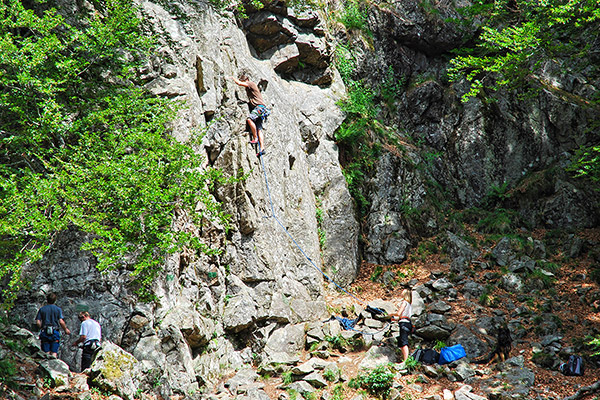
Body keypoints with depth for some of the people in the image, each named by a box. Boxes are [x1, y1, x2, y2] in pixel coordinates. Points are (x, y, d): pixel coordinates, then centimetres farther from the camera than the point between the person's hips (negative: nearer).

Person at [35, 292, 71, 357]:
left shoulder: (42, 309, 6)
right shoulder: (58, 309, 2)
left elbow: (38, 322, 0)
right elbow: (61, 322, -6)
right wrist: (66, 329, 9)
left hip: (45, 333, 1)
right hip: (55, 332, -1)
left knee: (46, 353, 2)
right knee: (54, 353, 0)